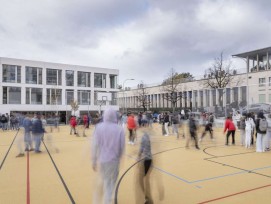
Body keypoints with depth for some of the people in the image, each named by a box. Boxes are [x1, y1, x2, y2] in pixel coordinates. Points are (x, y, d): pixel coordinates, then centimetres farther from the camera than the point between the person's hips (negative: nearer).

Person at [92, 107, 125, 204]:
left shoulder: (99, 127, -7)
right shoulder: (120, 129, -9)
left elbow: (95, 145, -6)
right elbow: (122, 147, -3)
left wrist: (94, 161, 4)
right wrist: (118, 158, 14)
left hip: (101, 159, 2)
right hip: (113, 160, -2)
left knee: (101, 180, 26)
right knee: (110, 183, 12)